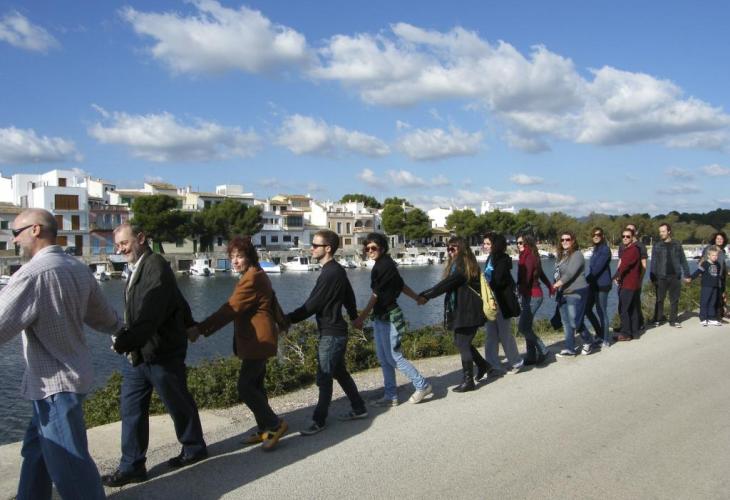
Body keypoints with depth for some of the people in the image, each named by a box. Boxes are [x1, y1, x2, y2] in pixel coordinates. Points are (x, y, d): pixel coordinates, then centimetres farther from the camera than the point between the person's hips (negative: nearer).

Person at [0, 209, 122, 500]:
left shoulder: (33, 273, -21)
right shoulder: (78, 269, 6)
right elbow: (102, 315, 18)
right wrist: (122, 331, 38)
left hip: (55, 382, -9)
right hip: (70, 374, 9)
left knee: (68, 464, 0)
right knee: (36, 448, 21)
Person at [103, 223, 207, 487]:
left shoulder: (156, 267, -17)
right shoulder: (137, 269, 11)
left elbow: (150, 315, -27)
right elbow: (179, 302, 21)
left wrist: (124, 342, -32)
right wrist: (190, 326, 31)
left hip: (162, 354, -8)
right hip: (136, 355, 8)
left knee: (179, 405, 10)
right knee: (132, 409, 8)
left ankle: (194, 448, 30)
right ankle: (132, 466, 17)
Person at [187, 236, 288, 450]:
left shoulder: (252, 279, -19)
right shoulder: (254, 275, 16)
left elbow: (229, 309, -23)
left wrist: (199, 329, -23)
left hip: (257, 342, -11)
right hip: (258, 340, 11)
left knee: (245, 387, -9)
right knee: (255, 386, 14)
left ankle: (275, 425, 2)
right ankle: (265, 429, 23)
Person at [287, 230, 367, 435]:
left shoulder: (330, 274, -21)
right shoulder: (337, 270, 9)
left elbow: (311, 306, -22)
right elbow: (349, 296, 21)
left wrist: (286, 320, -18)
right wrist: (354, 316, 34)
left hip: (331, 334, -10)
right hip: (336, 331, 10)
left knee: (324, 378, -2)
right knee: (340, 372, 19)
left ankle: (319, 421, 8)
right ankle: (359, 408, 29)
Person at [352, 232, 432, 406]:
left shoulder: (385, 265, -16)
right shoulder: (381, 265, 11)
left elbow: (377, 295, -20)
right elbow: (401, 284, 21)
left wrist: (361, 318, -23)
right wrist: (417, 298, 34)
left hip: (389, 318, -10)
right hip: (380, 318, 10)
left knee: (393, 356, -4)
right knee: (383, 359, 11)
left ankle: (422, 385, 10)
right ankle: (391, 396, 18)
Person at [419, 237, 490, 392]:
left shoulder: (461, 266, -17)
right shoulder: (457, 264, 14)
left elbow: (446, 284, -21)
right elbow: (447, 284, 15)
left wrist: (426, 295, -17)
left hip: (467, 312, -9)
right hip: (462, 311, 9)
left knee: (462, 344, -3)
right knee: (461, 342, 17)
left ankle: (468, 381, 6)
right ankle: (482, 364, 33)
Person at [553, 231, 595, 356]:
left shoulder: (577, 254, -11)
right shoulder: (560, 255, 13)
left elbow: (570, 273, -20)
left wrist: (557, 284, -23)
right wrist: (555, 287, 5)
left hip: (576, 293, -8)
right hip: (563, 293, 8)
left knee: (575, 322, -7)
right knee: (566, 322, 10)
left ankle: (589, 342, 17)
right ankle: (569, 349, 16)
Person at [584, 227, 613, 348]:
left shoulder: (605, 250, -11)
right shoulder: (595, 250, 17)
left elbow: (598, 268, -19)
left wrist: (586, 279, -18)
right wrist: (588, 279, 3)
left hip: (602, 285, -9)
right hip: (593, 285, 9)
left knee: (601, 311, -4)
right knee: (587, 309, 11)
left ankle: (606, 339, 5)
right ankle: (600, 334, 24)